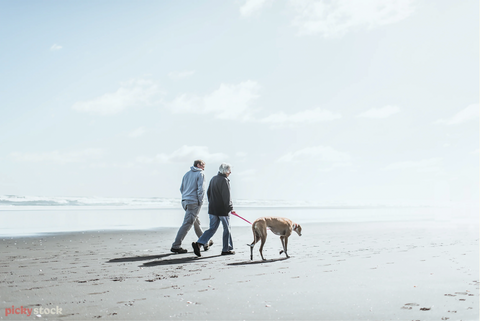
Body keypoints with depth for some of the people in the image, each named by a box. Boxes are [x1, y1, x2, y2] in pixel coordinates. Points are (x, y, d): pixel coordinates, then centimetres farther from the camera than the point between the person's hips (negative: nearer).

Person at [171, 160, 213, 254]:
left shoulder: (187, 174, 17)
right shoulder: (200, 174, -4)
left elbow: (181, 189, 18)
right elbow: (201, 189, -14)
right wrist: (200, 202, -7)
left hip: (185, 201, 8)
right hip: (194, 202, -8)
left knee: (196, 222, 17)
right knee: (187, 224, -7)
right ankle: (176, 246, -9)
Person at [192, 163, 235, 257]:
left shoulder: (213, 179, 11)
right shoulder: (224, 180, -15)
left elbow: (208, 193, 17)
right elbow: (226, 196, -18)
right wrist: (230, 208, -10)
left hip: (212, 209, 7)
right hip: (222, 209, -7)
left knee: (212, 228, 10)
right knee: (226, 228, 8)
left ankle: (198, 243, -6)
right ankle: (226, 249, 16)